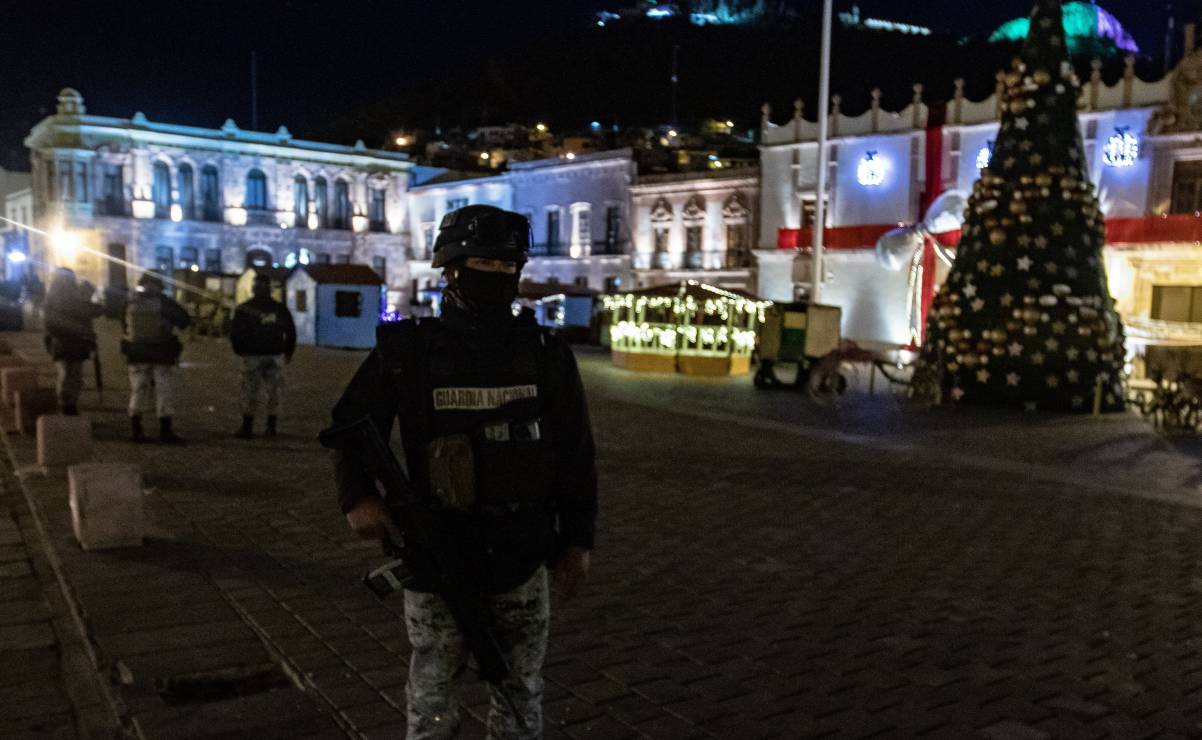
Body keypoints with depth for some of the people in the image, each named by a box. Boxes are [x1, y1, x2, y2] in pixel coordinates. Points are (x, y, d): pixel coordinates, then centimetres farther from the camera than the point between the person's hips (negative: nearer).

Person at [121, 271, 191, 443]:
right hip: (161, 355, -3)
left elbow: (124, 325, 12)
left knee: (138, 391, 13)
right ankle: (165, 432, -1)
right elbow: (184, 319, -5)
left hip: (136, 354, 4)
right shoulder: (163, 302, -10)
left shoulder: (130, 303, -1)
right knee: (164, 391, 1)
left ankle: (136, 430, 14)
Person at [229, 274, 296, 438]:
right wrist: (288, 352, 20)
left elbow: (235, 332, -2)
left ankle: (247, 427, 4)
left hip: (252, 356, -2)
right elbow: (291, 332, 11)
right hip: (275, 356, 2)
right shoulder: (281, 309, 6)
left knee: (250, 391, 4)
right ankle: (271, 427, 7)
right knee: (273, 391, 8)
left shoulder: (243, 309, -1)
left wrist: (239, 350, 13)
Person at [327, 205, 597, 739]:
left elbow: (575, 453, 4)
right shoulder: (408, 352, -7)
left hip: (523, 558, 2)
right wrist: (358, 496, -16)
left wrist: (578, 539, 2)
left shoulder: (546, 355, -1)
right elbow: (351, 427, 1)